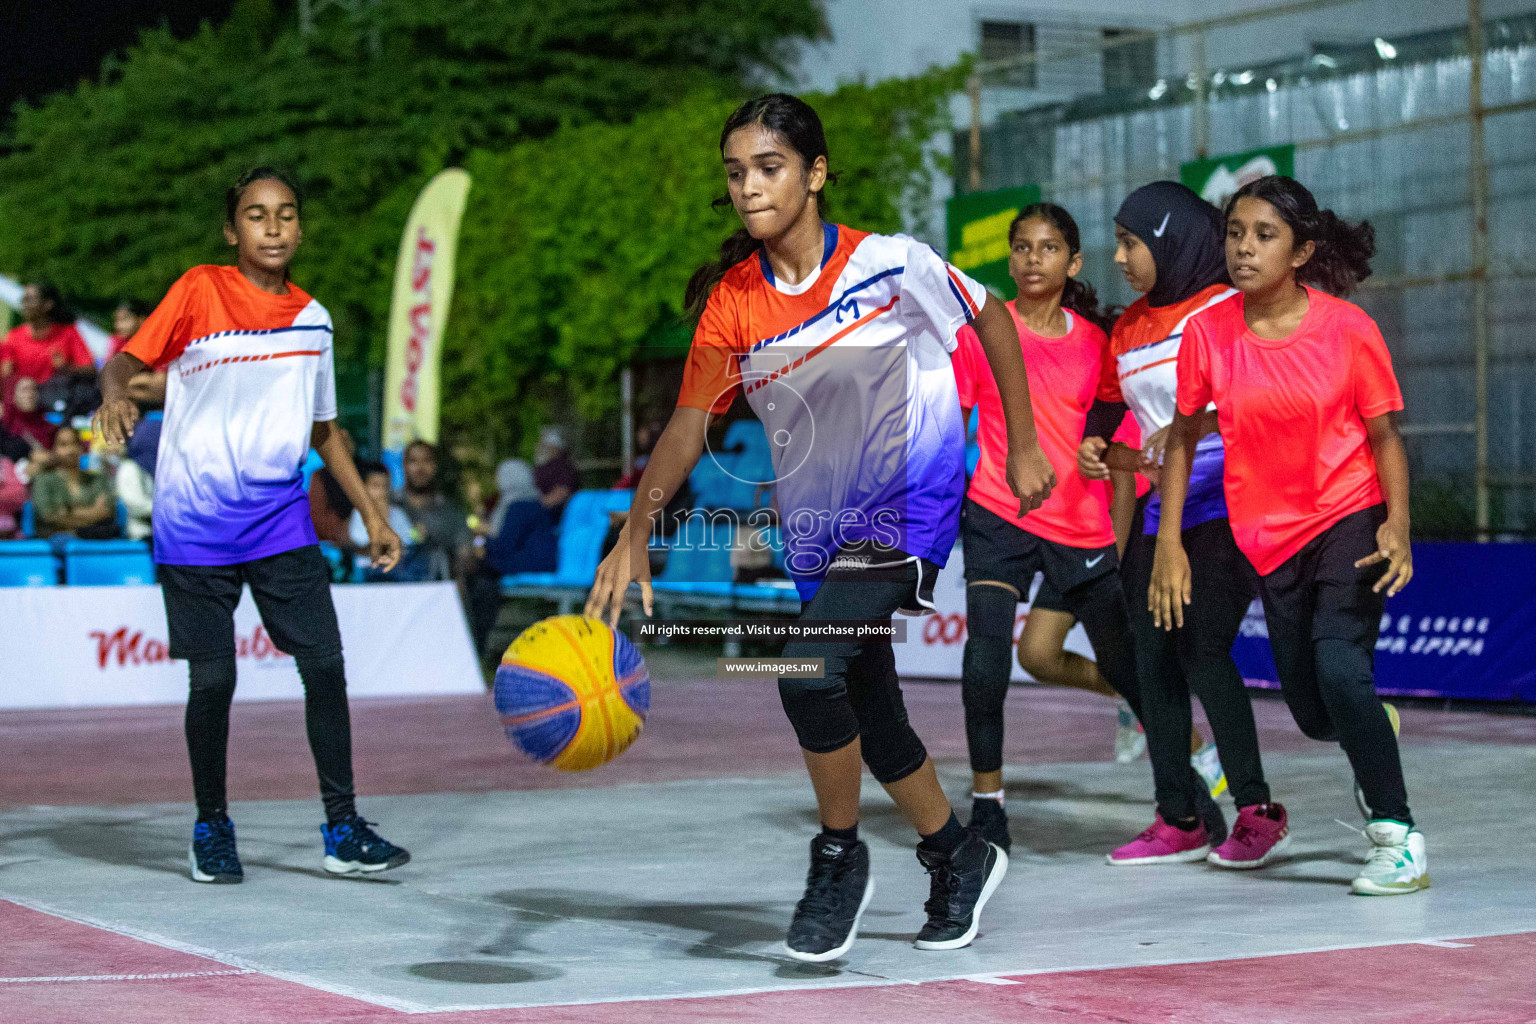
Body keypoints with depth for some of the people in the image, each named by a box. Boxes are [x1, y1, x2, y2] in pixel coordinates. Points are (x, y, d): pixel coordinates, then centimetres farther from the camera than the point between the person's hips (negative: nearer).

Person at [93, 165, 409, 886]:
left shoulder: (312, 318, 9)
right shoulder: (199, 291, -3)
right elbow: (127, 360, -6)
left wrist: (370, 514, 16)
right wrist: (115, 395, -30)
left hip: (281, 521, 3)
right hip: (195, 527, -3)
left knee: (324, 664, -6)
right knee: (212, 679, -2)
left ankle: (342, 828, 2)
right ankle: (211, 827, 17)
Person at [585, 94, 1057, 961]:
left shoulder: (890, 263, -13)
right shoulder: (731, 301, -4)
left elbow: (991, 319, 2)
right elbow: (689, 429, -4)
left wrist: (1024, 445, 4)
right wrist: (636, 535, -17)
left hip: (912, 502, -5)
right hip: (820, 528, 5)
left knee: (809, 671, -24)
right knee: (872, 718, 14)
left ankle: (840, 859, -2)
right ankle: (962, 858, 39)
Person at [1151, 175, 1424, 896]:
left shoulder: (1347, 327, -11)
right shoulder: (1207, 332, -6)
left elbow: (1385, 435, -3)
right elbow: (1182, 438, 6)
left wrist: (1398, 525, -16)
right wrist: (1168, 543, 1)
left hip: (1350, 520, -3)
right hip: (1269, 538, 3)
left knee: (1340, 667, -26)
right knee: (1314, 715, 8)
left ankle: (1397, 837, -12)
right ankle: (1378, 728, 46)